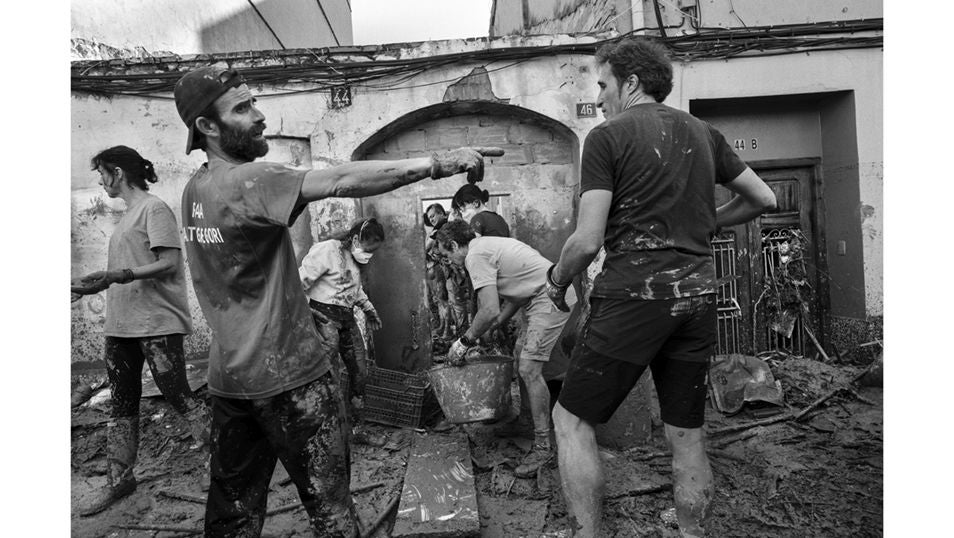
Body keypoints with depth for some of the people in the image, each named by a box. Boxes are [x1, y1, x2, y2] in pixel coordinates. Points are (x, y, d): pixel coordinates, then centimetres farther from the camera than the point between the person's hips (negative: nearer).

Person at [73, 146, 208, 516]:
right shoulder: (127, 215, 18)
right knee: (121, 403, 12)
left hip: (157, 323, -9)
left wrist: (114, 276, -20)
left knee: (177, 394, -4)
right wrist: (98, 283, 9)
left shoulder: (154, 208, -8)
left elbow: (169, 264, -16)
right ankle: (118, 480, 22)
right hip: (120, 325, 9)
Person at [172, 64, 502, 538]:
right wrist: (438, 163, -30)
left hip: (228, 378, 9)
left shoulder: (194, 190, 8)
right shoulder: (247, 182, -18)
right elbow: (341, 181, -29)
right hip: (287, 375, -8)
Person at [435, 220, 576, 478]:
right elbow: (514, 298, 20)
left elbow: (490, 311, -20)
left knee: (529, 368, -11)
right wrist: (480, 333, 17)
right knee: (525, 364, 14)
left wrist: (465, 342, -5)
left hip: (554, 302, -10)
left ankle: (542, 446, -4)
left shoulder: (476, 255, -12)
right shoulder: (490, 244, 19)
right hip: (555, 299, 10)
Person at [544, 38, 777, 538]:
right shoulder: (703, 133, 14)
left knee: (571, 419, 7)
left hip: (633, 295, -6)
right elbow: (762, 198, 20)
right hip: (698, 296, 7)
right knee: (686, 432, 17)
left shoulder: (607, 136, -4)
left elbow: (588, 240, -11)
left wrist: (556, 280, 6)